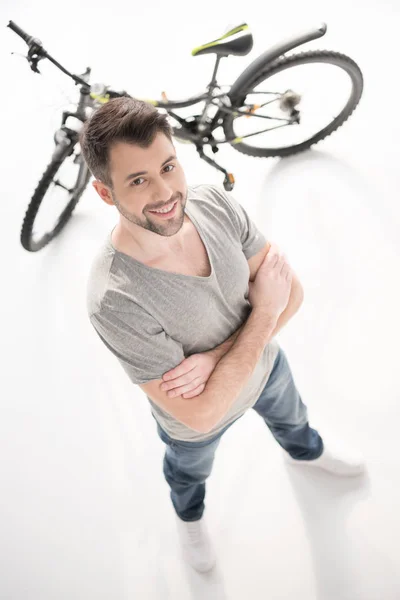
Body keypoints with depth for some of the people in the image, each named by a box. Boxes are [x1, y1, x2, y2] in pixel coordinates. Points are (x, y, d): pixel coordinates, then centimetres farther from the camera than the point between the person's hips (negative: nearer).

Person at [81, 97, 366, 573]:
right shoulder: (114, 301, -41)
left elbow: (292, 291, -18)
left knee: (291, 418, 36)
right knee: (190, 473, 32)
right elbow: (200, 414, -36)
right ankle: (189, 517, 70)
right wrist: (266, 311, -32)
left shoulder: (214, 201, -26)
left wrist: (215, 355, -31)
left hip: (265, 361, 4)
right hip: (197, 417, -3)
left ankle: (305, 452, 75)